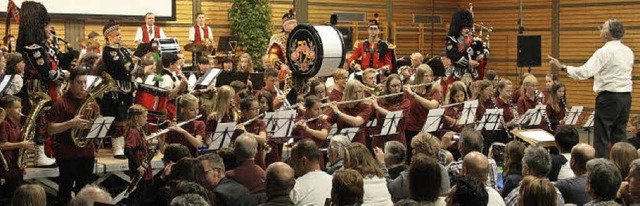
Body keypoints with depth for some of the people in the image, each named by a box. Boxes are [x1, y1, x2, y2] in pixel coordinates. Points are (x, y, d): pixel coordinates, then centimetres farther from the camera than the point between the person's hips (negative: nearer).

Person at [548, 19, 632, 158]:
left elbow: (585, 72, -21)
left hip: (609, 96, -7)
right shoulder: (628, 52, 9)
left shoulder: (604, 52, -13)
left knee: (602, 137, -2)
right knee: (619, 136, 11)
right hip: (626, 96, 7)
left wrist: (562, 67, -17)